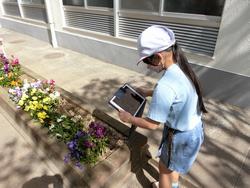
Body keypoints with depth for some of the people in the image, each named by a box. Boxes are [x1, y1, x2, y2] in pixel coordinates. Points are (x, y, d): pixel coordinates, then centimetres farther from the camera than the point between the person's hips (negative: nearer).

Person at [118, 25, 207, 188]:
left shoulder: (165, 85, -36)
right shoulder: (181, 68, -8)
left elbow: (152, 124, -26)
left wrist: (129, 118, -11)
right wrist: (148, 93, 11)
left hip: (182, 136, -8)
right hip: (194, 128, 8)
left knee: (165, 169, 20)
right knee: (173, 166, 32)